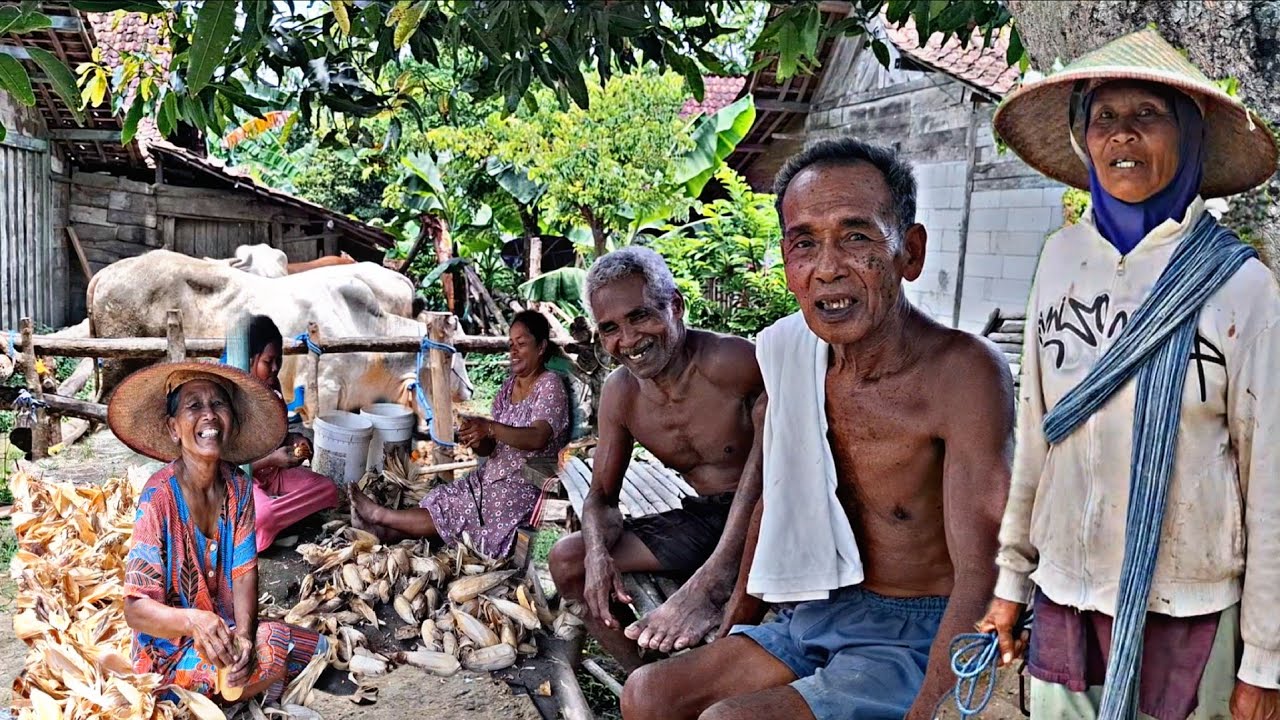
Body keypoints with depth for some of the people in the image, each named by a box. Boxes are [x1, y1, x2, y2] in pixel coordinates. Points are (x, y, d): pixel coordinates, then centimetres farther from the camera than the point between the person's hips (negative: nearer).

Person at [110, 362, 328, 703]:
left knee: (316, 649, -6)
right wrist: (195, 621, -40)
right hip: (171, 647, -6)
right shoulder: (159, 496, -21)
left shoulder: (237, 486, -4)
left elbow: (244, 572, -6)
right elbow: (136, 610, -21)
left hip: (226, 630, 6)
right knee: (273, 655, -27)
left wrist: (244, 635, -23)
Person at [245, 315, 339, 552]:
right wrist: (272, 459, -29)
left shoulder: (272, 386, -1)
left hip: (273, 473, 8)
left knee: (327, 488, -9)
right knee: (261, 519, -37)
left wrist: (295, 441, -9)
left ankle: (264, 518, -13)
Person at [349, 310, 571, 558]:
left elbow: (538, 439, -29)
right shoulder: (510, 385, 11)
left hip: (526, 487, -8)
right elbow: (490, 447, 6)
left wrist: (490, 427, -40)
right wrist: (476, 440, -18)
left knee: (453, 512, -16)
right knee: (442, 499, -11)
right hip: (494, 475, 8)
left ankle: (382, 517, -10)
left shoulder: (550, 385, -12)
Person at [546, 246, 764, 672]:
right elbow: (602, 496, 8)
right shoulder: (619, 393, 0)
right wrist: (598, 552, -17)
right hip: (704, 518, 7)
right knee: (567, 561, 1)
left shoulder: (731, 362, -22)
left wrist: (712, 581, -39)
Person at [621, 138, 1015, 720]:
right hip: (817, 619, 7)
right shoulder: (784, 349, -2)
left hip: (920, 640, -6)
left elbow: (981, 580, -24)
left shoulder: (963, 372, -22)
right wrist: (729, 638, 12)